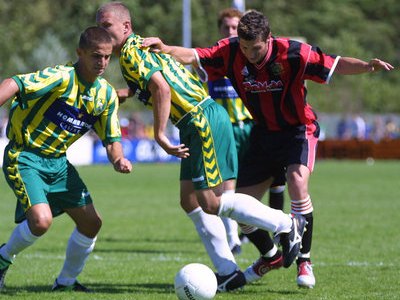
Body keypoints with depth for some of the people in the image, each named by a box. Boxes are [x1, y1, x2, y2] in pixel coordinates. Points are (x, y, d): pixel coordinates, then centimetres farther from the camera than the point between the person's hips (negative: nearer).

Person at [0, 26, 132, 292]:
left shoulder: (107, 95, 2)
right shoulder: (62, 78, -20)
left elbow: (111, 139, 9)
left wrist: (118, 160, -13)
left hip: (58, 161, 8)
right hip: (25, 158, -7)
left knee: (92, 222, 5)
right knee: (41, 220, -25)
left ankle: (66, 281, 26)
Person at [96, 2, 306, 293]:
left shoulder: (131, 52, -11)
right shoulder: (142, 48, 19)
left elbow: (161, 88, -24)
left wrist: (160, 135, -23)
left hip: (202, 120, -10)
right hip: (200, 119, 10)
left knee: (210, 203, -10)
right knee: (190, 201, 10)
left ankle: (287, 225, 2)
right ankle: (228, 272, 11)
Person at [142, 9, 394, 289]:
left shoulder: (293, 53, -23)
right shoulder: (230, 52, -14)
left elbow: (335, 64, -23)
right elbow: (194, 56, -15)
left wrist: (367, 65, -39)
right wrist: (166, 49, -33)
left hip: (298, 129, -4)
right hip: (263, 132, 4)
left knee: (297, 182, -30)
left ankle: (304, 260, -15)